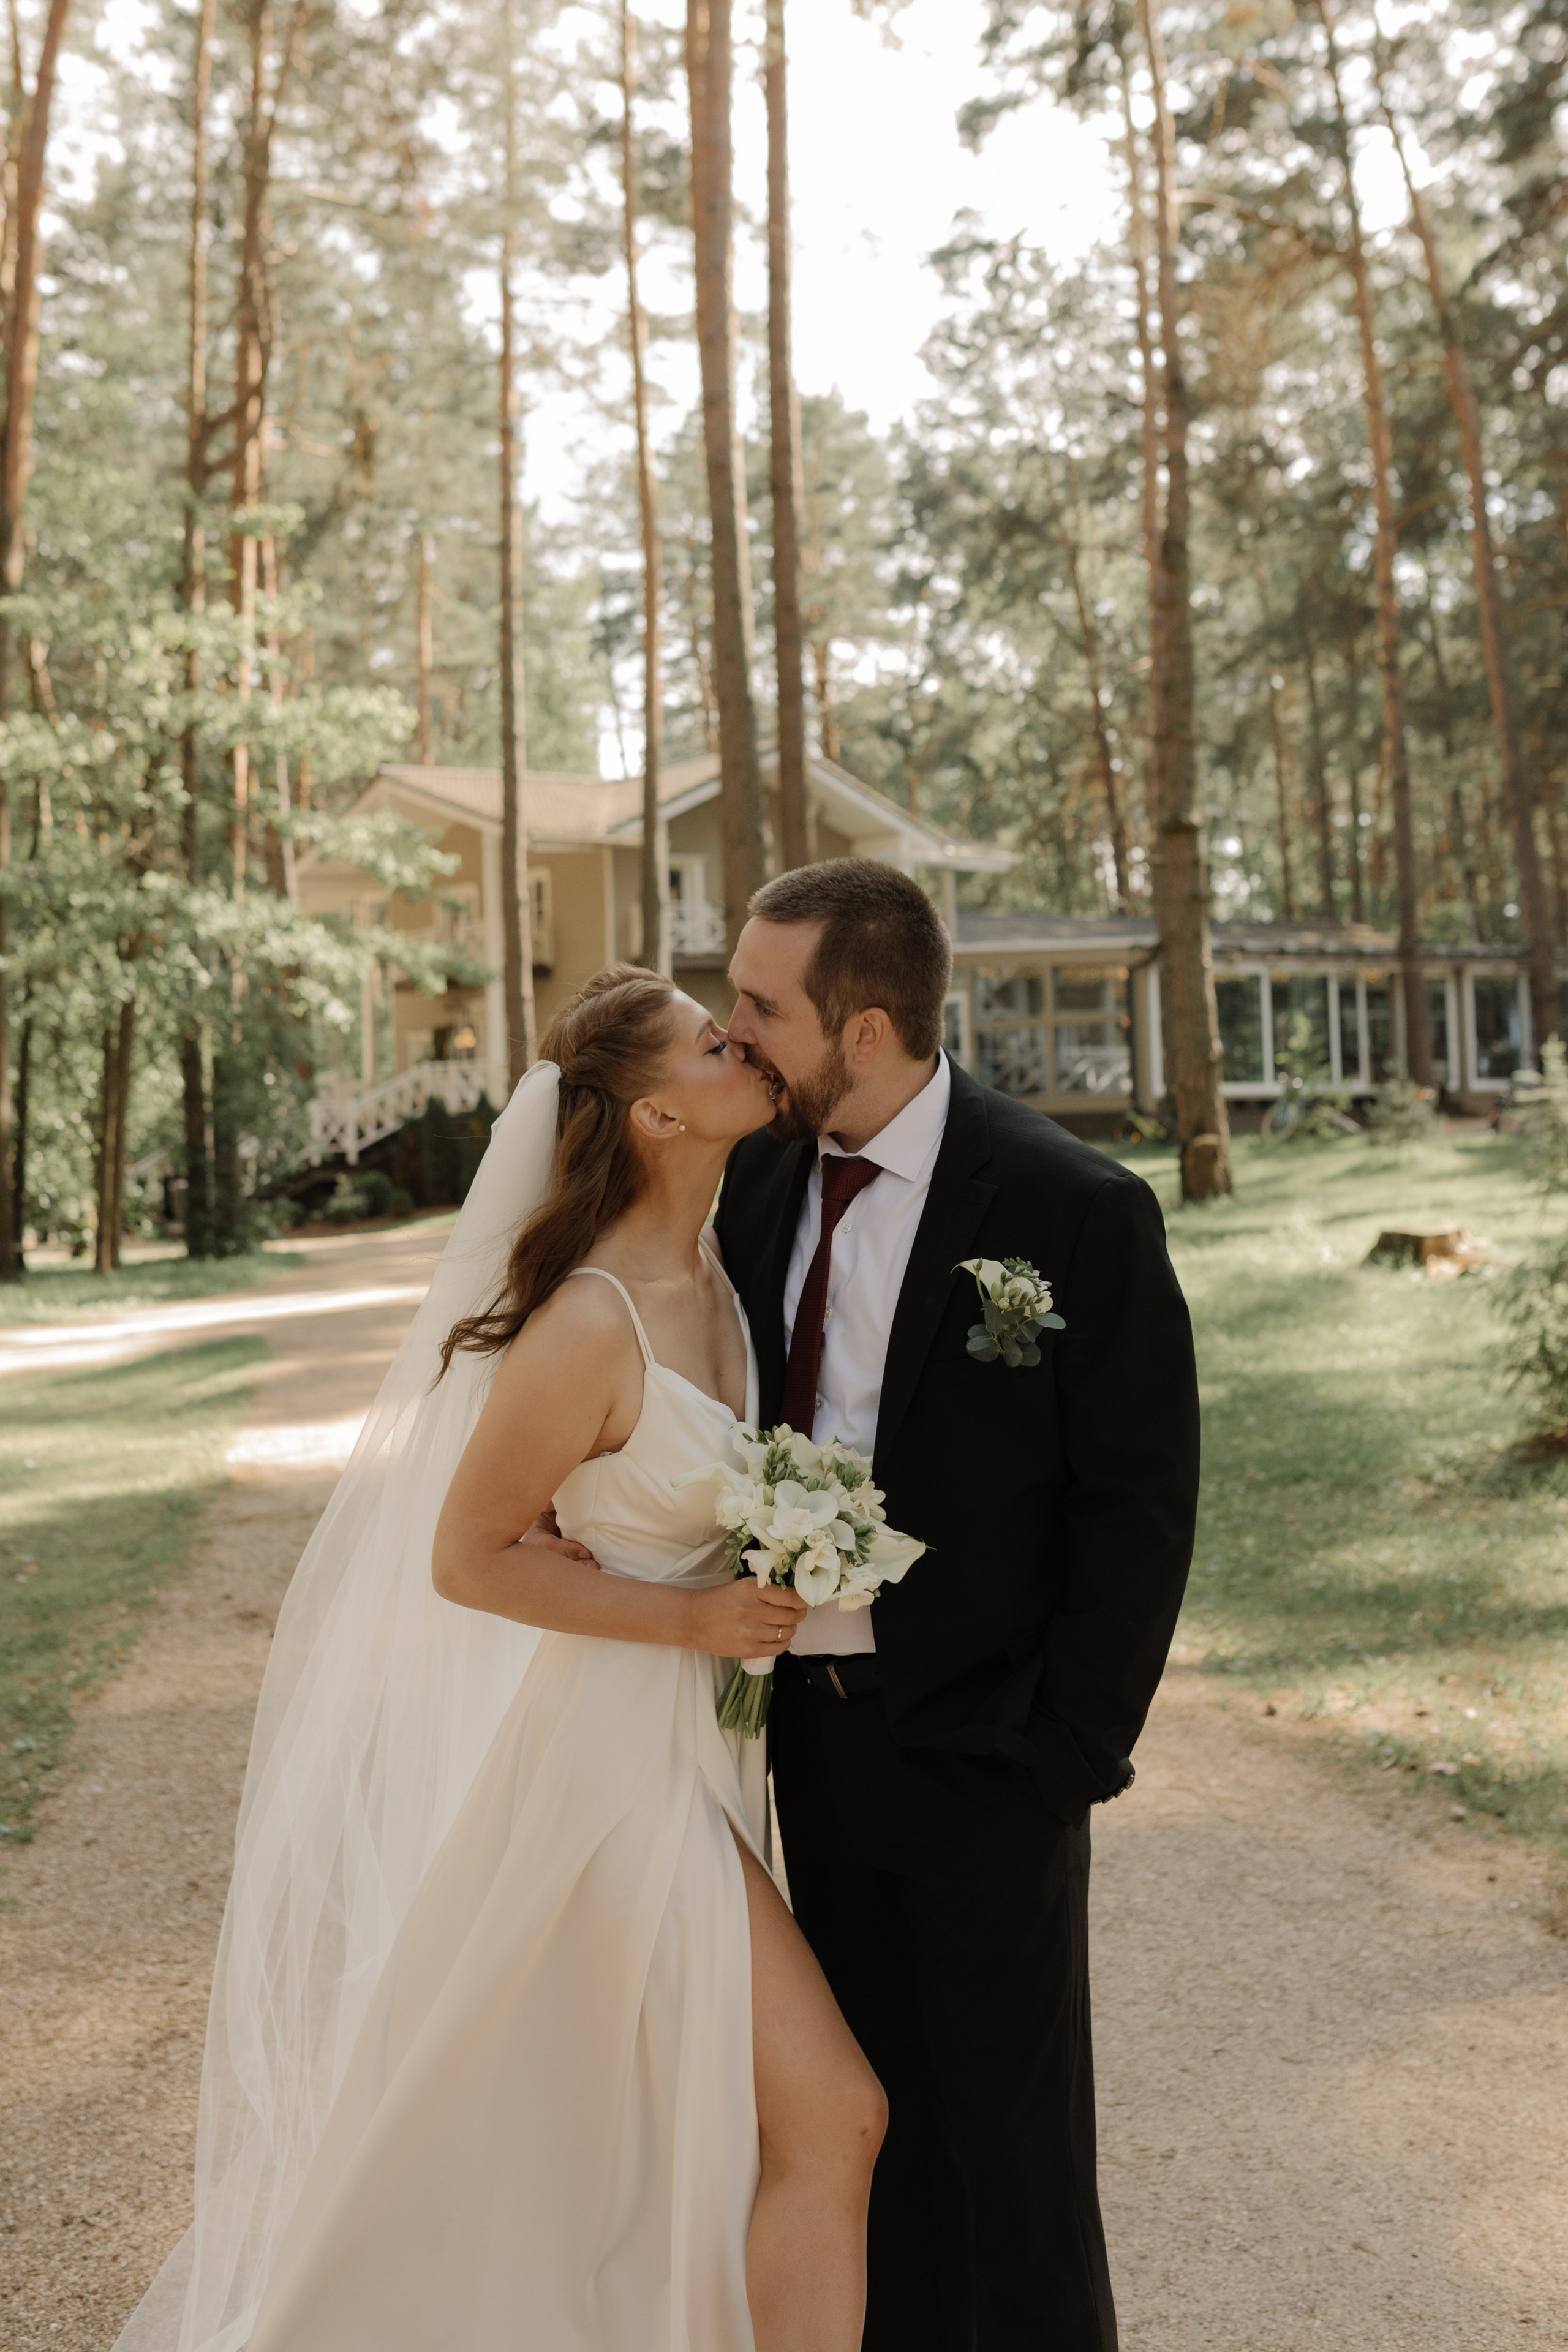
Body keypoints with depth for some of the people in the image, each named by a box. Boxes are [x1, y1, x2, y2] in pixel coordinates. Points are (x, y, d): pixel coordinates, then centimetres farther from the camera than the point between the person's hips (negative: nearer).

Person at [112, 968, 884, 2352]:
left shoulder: (710, 1270, -1)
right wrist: (694, 1619, -19)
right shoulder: (590, 1325, -27)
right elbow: (466, 1559, -19)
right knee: (828, 2112, -3)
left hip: (701, 1728, 9)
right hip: (619, 1746, -9)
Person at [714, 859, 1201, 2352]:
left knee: (1006, 2129, 10)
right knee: (870, 2110, 20)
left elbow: (1142, 1500, -12)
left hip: (979, 1743, -5)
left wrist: (1074, 1745, -13)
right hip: (810, 1719, 5)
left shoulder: (1077, 1210, -15)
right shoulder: (760, 1177, 1)